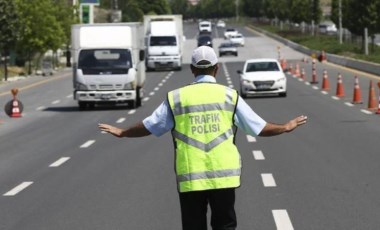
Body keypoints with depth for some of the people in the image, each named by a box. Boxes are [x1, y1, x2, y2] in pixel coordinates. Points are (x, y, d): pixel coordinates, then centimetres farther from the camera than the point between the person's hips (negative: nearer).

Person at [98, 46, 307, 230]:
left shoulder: (176, 98, 2)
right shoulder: (229, 96, 2)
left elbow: (149, 126, 8)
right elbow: (258, 127, 5)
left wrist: (122, 133, 26)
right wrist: (285, 127, 22)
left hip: (190, 178, 0)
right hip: (224, 176, 0)